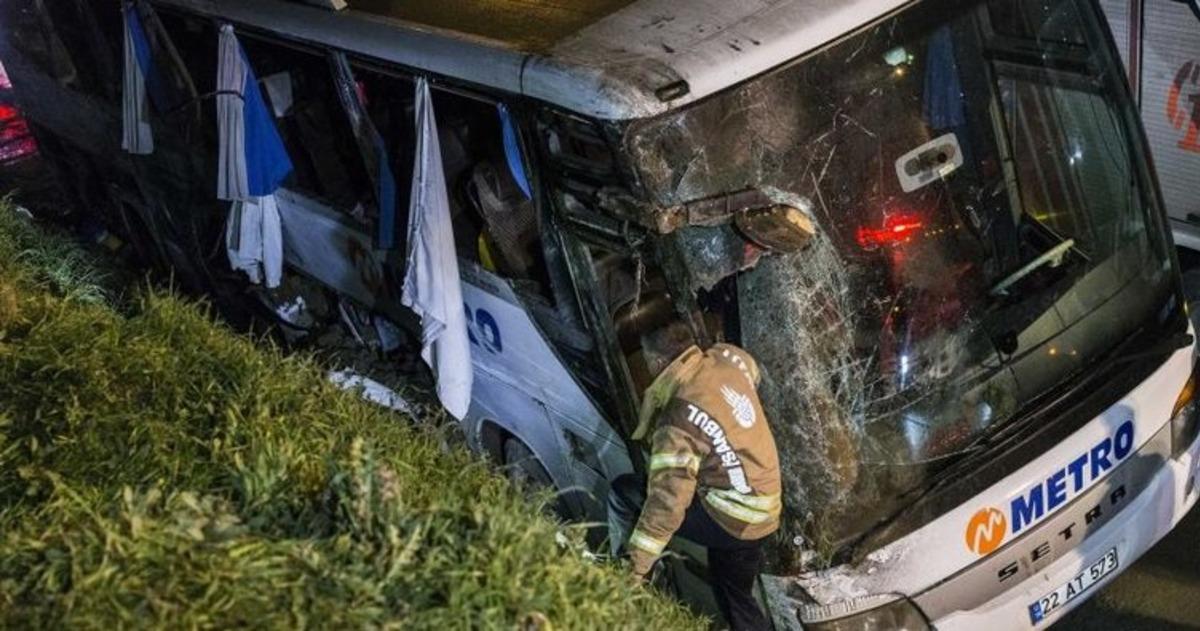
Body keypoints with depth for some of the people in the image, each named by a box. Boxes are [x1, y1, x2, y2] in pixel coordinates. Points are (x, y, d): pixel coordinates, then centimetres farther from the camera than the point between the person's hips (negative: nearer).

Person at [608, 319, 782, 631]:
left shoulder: (679, 422, -25)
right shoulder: (728, 358, -7)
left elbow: (667, 503, -26)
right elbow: (753, 374, 20)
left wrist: (636, 566, -19)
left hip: (729, 520, -8)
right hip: (764, 517, 8)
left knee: (624, 493, -4)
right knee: (736, 599, 27)